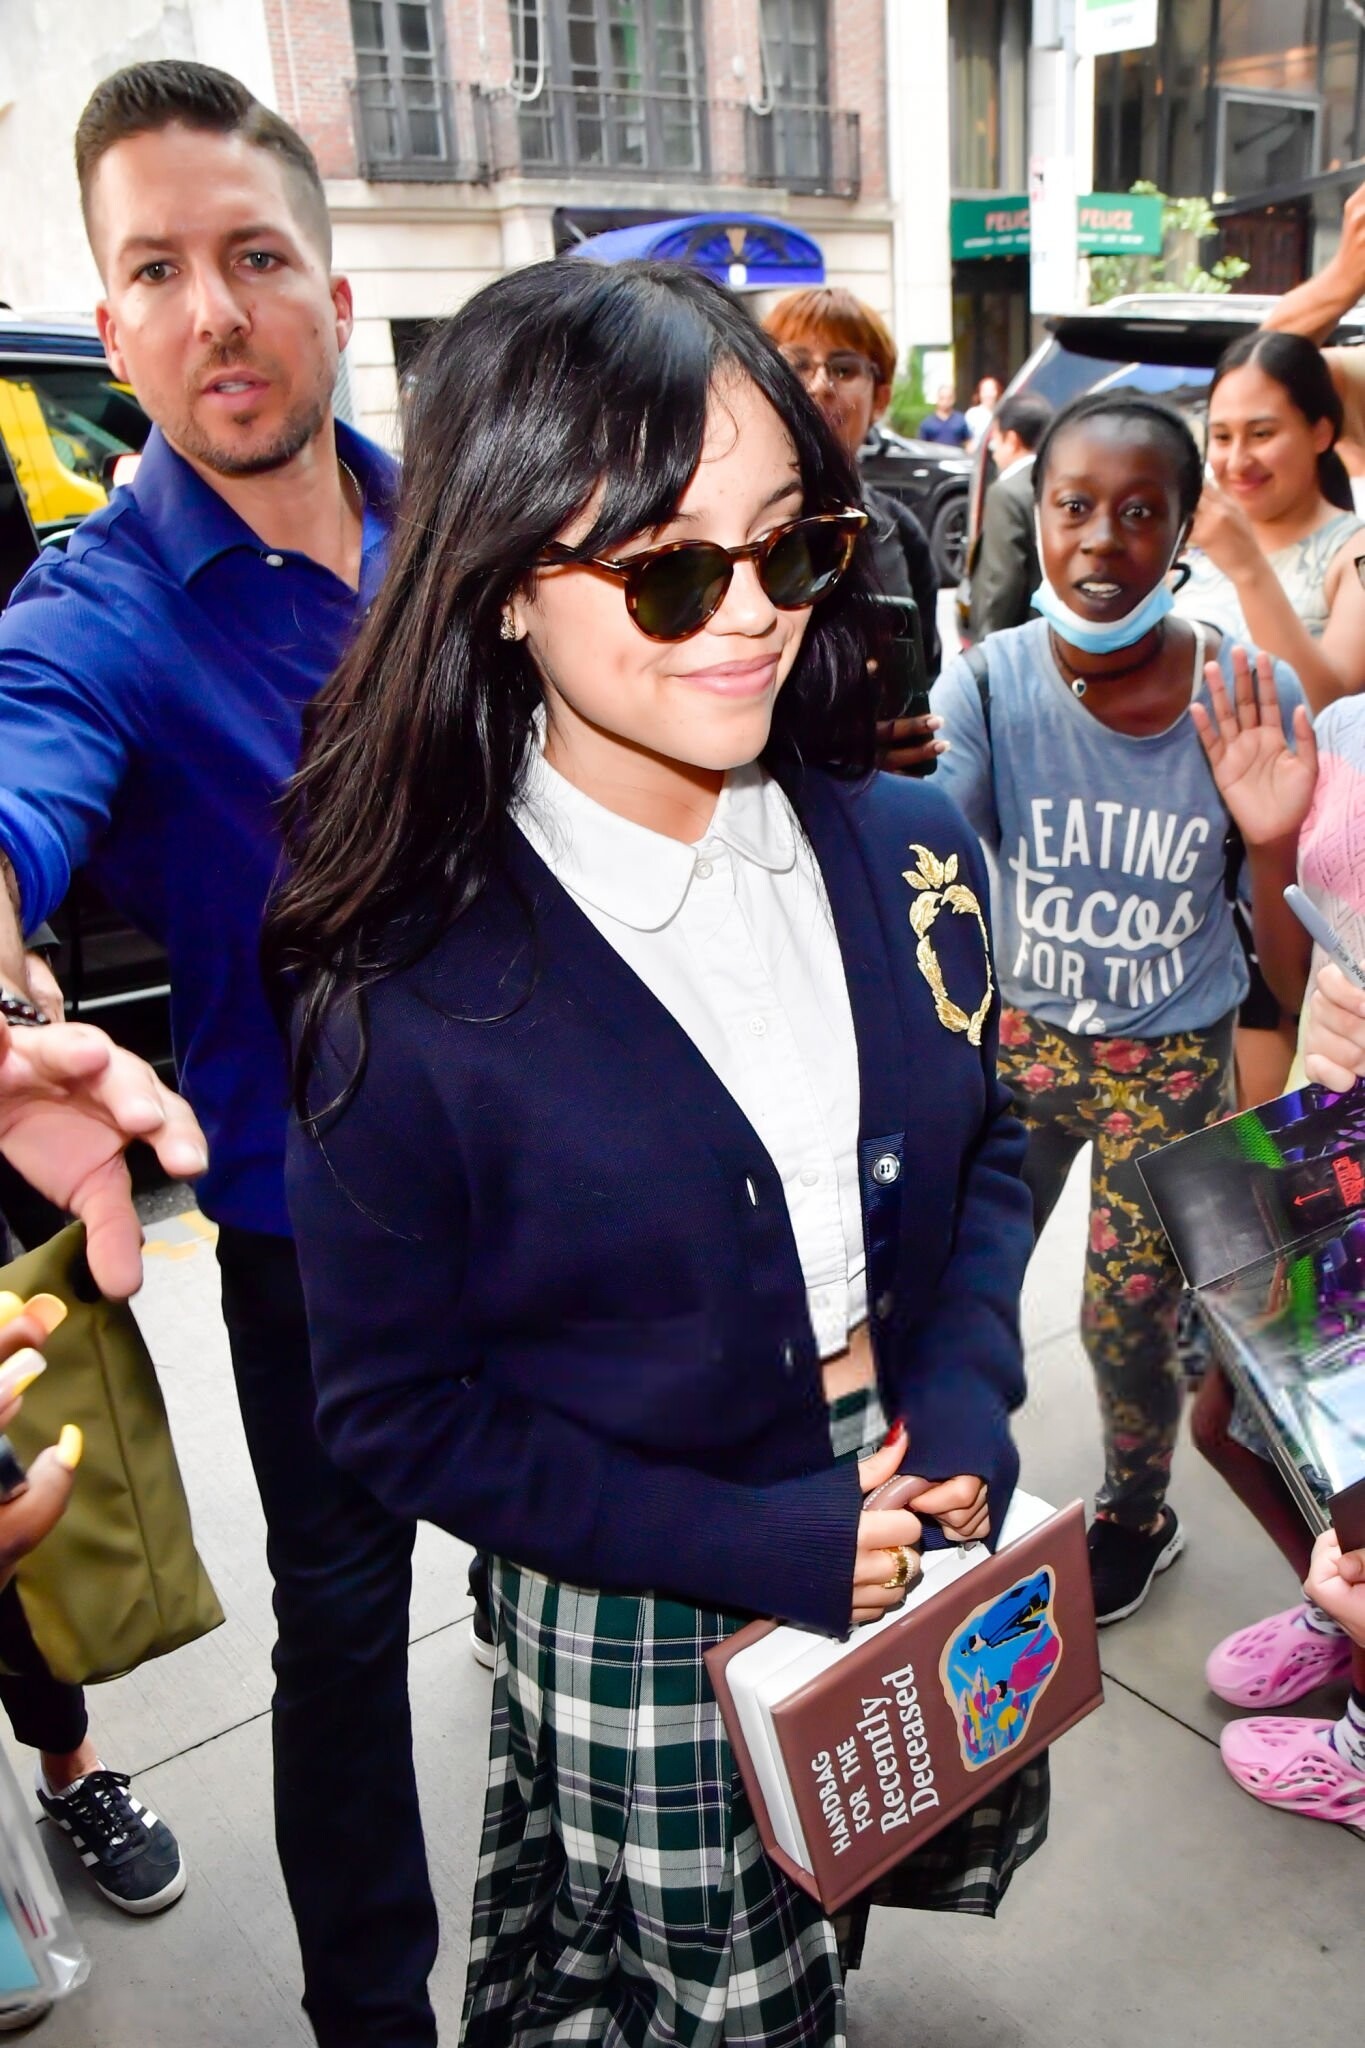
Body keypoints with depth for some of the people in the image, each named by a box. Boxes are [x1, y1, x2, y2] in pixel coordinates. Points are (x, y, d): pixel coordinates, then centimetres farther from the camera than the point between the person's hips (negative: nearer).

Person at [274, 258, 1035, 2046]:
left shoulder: (906, 853, -8)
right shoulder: (409, 994, -23)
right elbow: (397, 1409, -14)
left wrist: (963, 1403, -11)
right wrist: (761, 1548, -19)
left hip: (914, 1525, 5)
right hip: (639, 1628, -4)